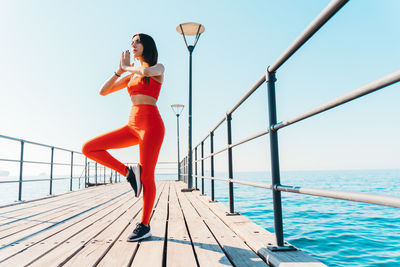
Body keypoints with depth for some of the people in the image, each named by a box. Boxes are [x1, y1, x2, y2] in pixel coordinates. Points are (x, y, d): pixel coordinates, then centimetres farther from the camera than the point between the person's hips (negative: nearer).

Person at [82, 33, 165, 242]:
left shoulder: (158, 68, 5)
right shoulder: (130, 75, 22)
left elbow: (146, 71, -21)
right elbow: (103, 91, 18)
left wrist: (127, 67, -1)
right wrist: (120, 70, 10)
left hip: (151, 124, -6)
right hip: (132, 126, 7)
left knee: (147, 178, -5)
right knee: (89, 148, -3)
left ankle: (144, 226, 9)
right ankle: (129, 172, 2)